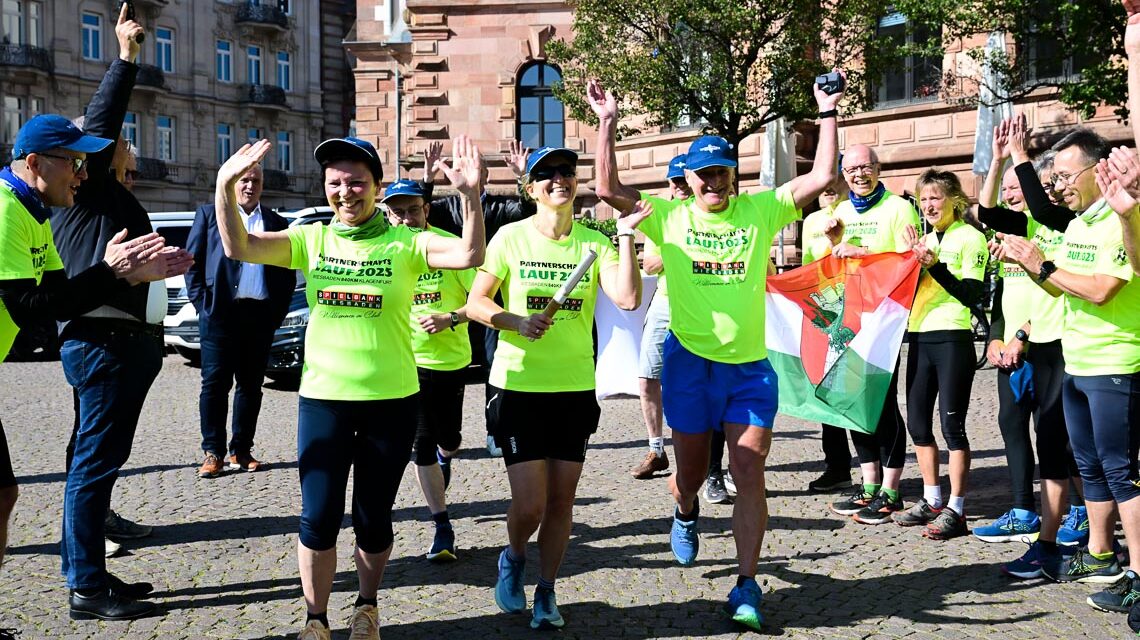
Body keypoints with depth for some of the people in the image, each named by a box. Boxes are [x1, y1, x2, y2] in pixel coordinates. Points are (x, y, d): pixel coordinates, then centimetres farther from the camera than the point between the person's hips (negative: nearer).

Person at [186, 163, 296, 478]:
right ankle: (213, 452, 3)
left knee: (251, 384, 6)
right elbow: (192, 260, 6)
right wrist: (201, 303, -4)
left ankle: (241, 451, 13)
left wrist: (278, 311, 4)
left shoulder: (277, 223, 14)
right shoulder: (209, 213, 10)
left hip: (260, 314, 2)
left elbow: (288, 272, 14)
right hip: (220, 311, -2)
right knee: (215, 383, -2)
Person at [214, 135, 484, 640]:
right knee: (319, 518, 2)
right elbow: (239, 248, -9)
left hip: (391, 401, -1)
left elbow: (469, 255, -18)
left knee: (373, 517, 11)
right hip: (322, 399, 1)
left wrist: (470, 194, -31)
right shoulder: (311, 239, 2)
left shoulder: (404, 243, -3)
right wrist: (225, 187, -22)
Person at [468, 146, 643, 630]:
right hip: (519, 386, -2)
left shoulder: (594, 242, 1)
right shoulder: (511, 237, -3)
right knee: (529, 505, -7)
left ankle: (546, 594, 27)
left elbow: (628, 299, -12)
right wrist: (519, 322, -17)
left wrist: (626, 235, -14)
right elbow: (476, 303, -1)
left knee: (561, 502, 8)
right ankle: (513, 559, 27)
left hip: (575, 389, 2)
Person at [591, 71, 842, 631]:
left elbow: (821, 176, -1)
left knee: (749, 473, -5)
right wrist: (607, 123, -8)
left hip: (751, 366, 0)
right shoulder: (670, 216, 1)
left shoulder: (761, 210, 3)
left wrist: (828, 115, -4)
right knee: (691, 470, 14)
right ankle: (685, 513, 51)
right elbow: (609, 189, -5)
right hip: (690, 362, 0)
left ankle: (746, 586, 2)